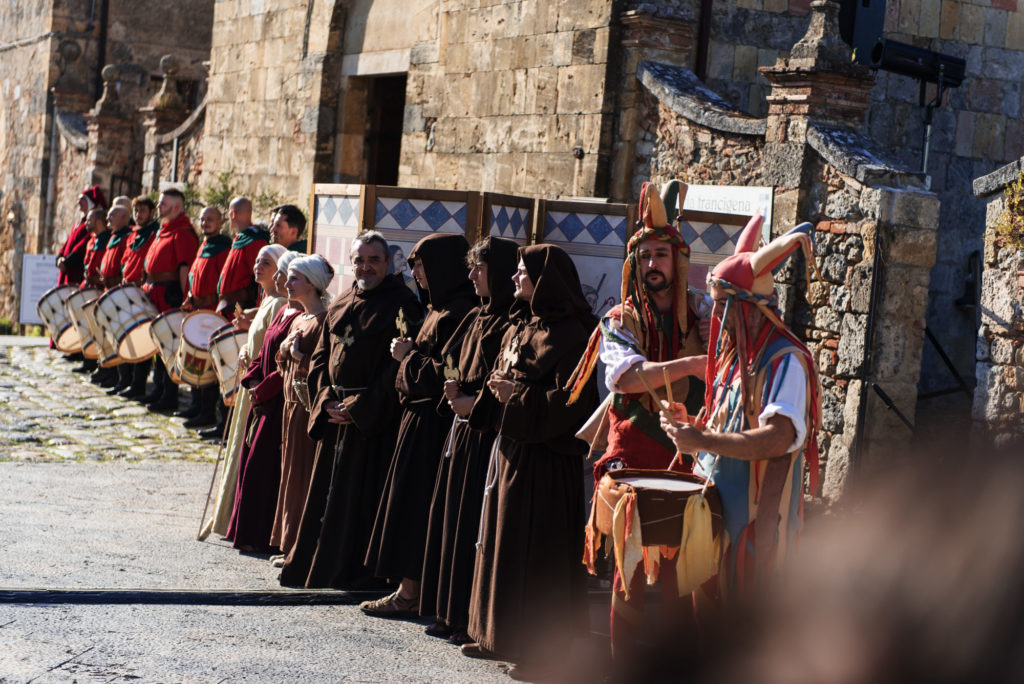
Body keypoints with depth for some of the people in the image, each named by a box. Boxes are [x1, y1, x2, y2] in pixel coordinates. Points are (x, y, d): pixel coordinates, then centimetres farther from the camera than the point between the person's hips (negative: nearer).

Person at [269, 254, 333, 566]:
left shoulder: (324, 320, -14)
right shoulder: (300, 319, 15)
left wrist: (300, 356, -19)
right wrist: (285, 350, 2)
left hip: (309, 406, -10)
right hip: (292, 403, 10)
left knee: (303, 473, -5)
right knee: (291, 471, 13)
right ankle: (290, 544, 21)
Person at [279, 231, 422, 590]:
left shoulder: (402, 305, -8)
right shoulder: (340, 305, 14)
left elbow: (400, 367, -15)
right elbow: (320, 358, 16)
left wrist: (359, 406, -15)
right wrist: (325, 399, -1)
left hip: (375, 420, -7)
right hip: (334, 413, 7)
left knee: (362, 493, -3)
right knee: (326, 490, 11)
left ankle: (356, 571, 5)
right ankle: (315, 563, 21)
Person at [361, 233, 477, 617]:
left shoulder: (457, 314, -19)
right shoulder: (439, 309, 14)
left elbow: (445, 376, -23)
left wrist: (407, 356, -11)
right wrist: (410, 353, 7)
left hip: (432, 423, -10)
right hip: (420, 416, 10)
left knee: (415, 502, -4)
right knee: (414, 501, 13)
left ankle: (410, 593, 3)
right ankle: (412, 591, 18)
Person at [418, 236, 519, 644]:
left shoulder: (510, 324, -13)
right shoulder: (475, 319, 15)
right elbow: (452, 365, 22)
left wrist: (474, 403, -16)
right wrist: (454, 391, 3)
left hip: (487, 433, -10)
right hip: (462, 429, 10)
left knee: (474, 522, -7)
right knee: (450, 515, 11)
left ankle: (476, 619, 0)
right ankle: (451, 613, 19)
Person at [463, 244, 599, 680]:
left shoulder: (569, 333, -14)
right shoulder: (519, 327, 14)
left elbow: (571, 399, -20)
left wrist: (517, 397, -14)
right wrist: (496, 392, 3)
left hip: (543, 456, -9)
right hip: (509, 446, 9)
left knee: (536, 549, -4)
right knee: (501, 540, 13)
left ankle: (542, 648, 3)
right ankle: (499, 633, 22)